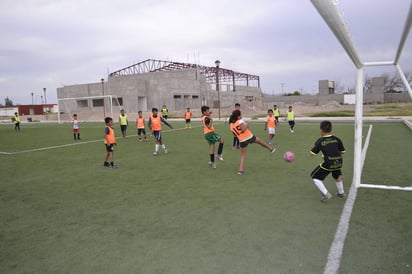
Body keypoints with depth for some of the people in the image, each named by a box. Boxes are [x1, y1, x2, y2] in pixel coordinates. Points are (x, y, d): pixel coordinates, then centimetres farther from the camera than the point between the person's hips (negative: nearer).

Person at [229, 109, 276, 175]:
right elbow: (243, 129, -26)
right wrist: (246, 125, -11)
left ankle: (241, 169, 1)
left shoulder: (231, 125, 6)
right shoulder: (240, 121, -10)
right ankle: (271, 148, 44)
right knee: (260, 141, 24)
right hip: (249, 137, -4)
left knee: (243, 155, 12)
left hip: (242, 141, 4)